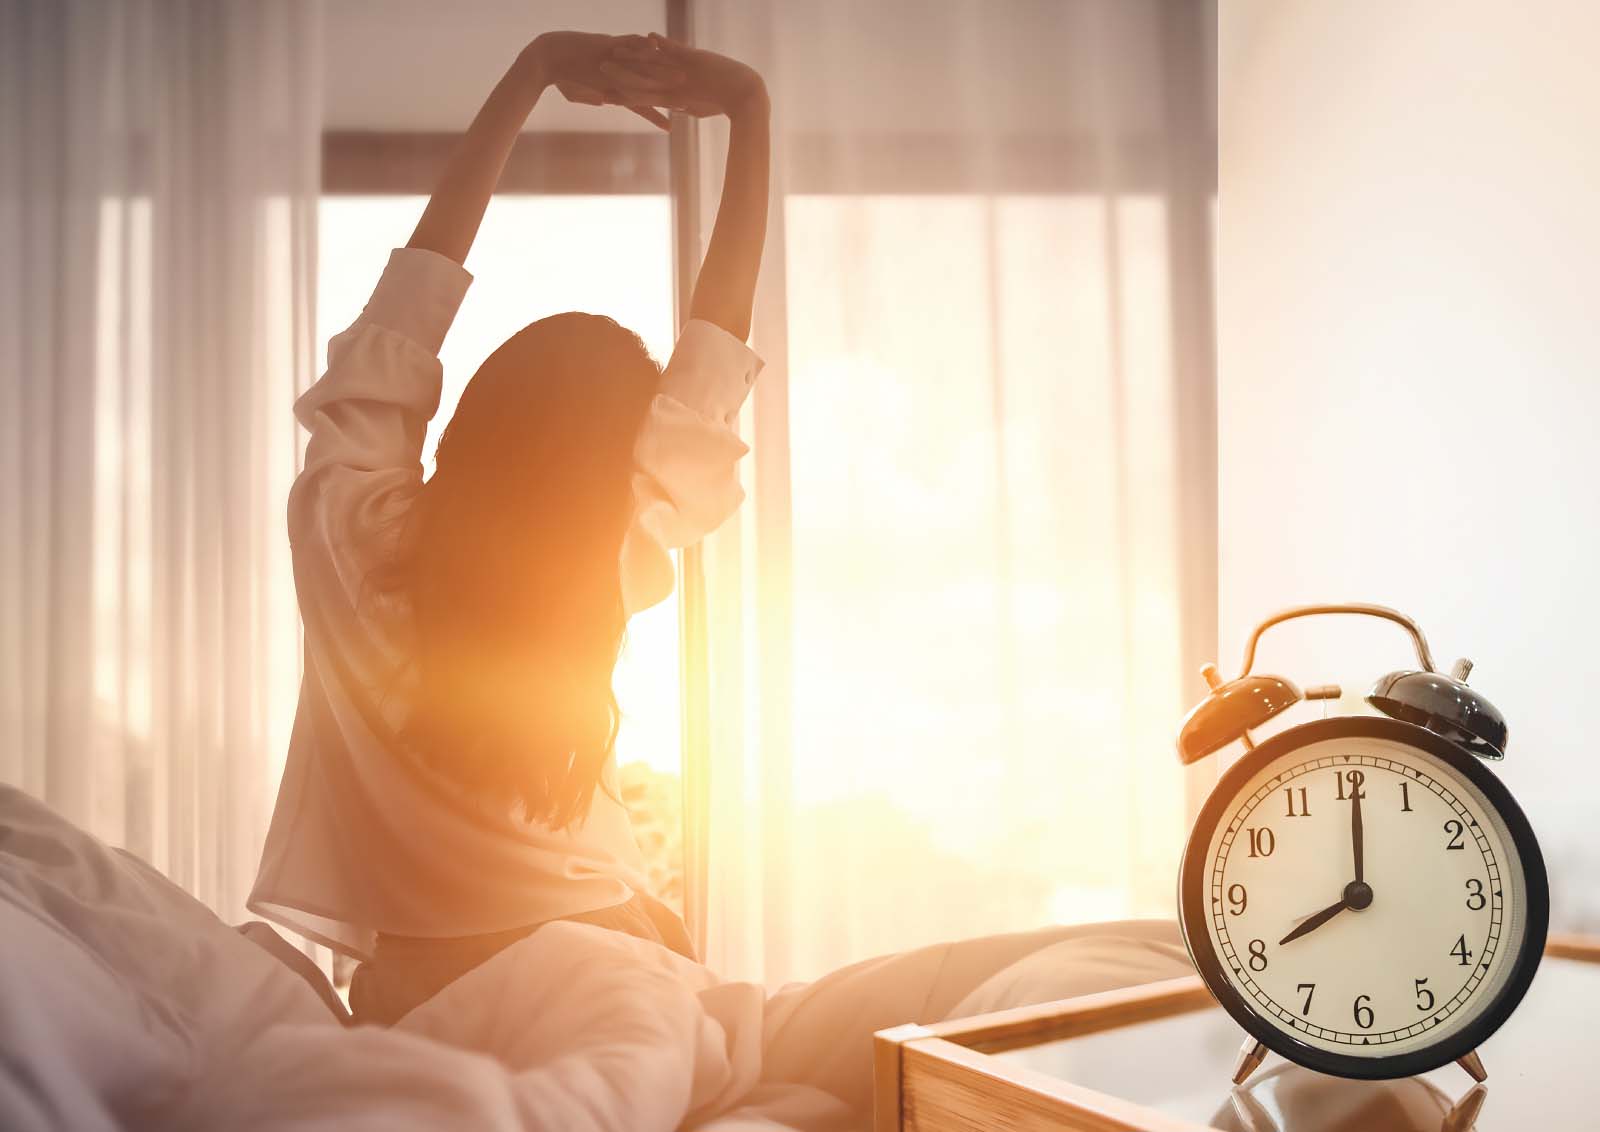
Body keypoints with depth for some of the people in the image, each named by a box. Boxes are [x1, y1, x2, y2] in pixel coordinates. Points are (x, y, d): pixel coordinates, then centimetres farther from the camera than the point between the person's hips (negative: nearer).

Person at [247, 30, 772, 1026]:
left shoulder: (350, 529, -19)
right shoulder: (612, 567, -20)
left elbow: (412, 295, -12)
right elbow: (714, 358, -13)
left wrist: (530, 76, -9)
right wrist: (749, 111, -9)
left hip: (415, 983, 1)